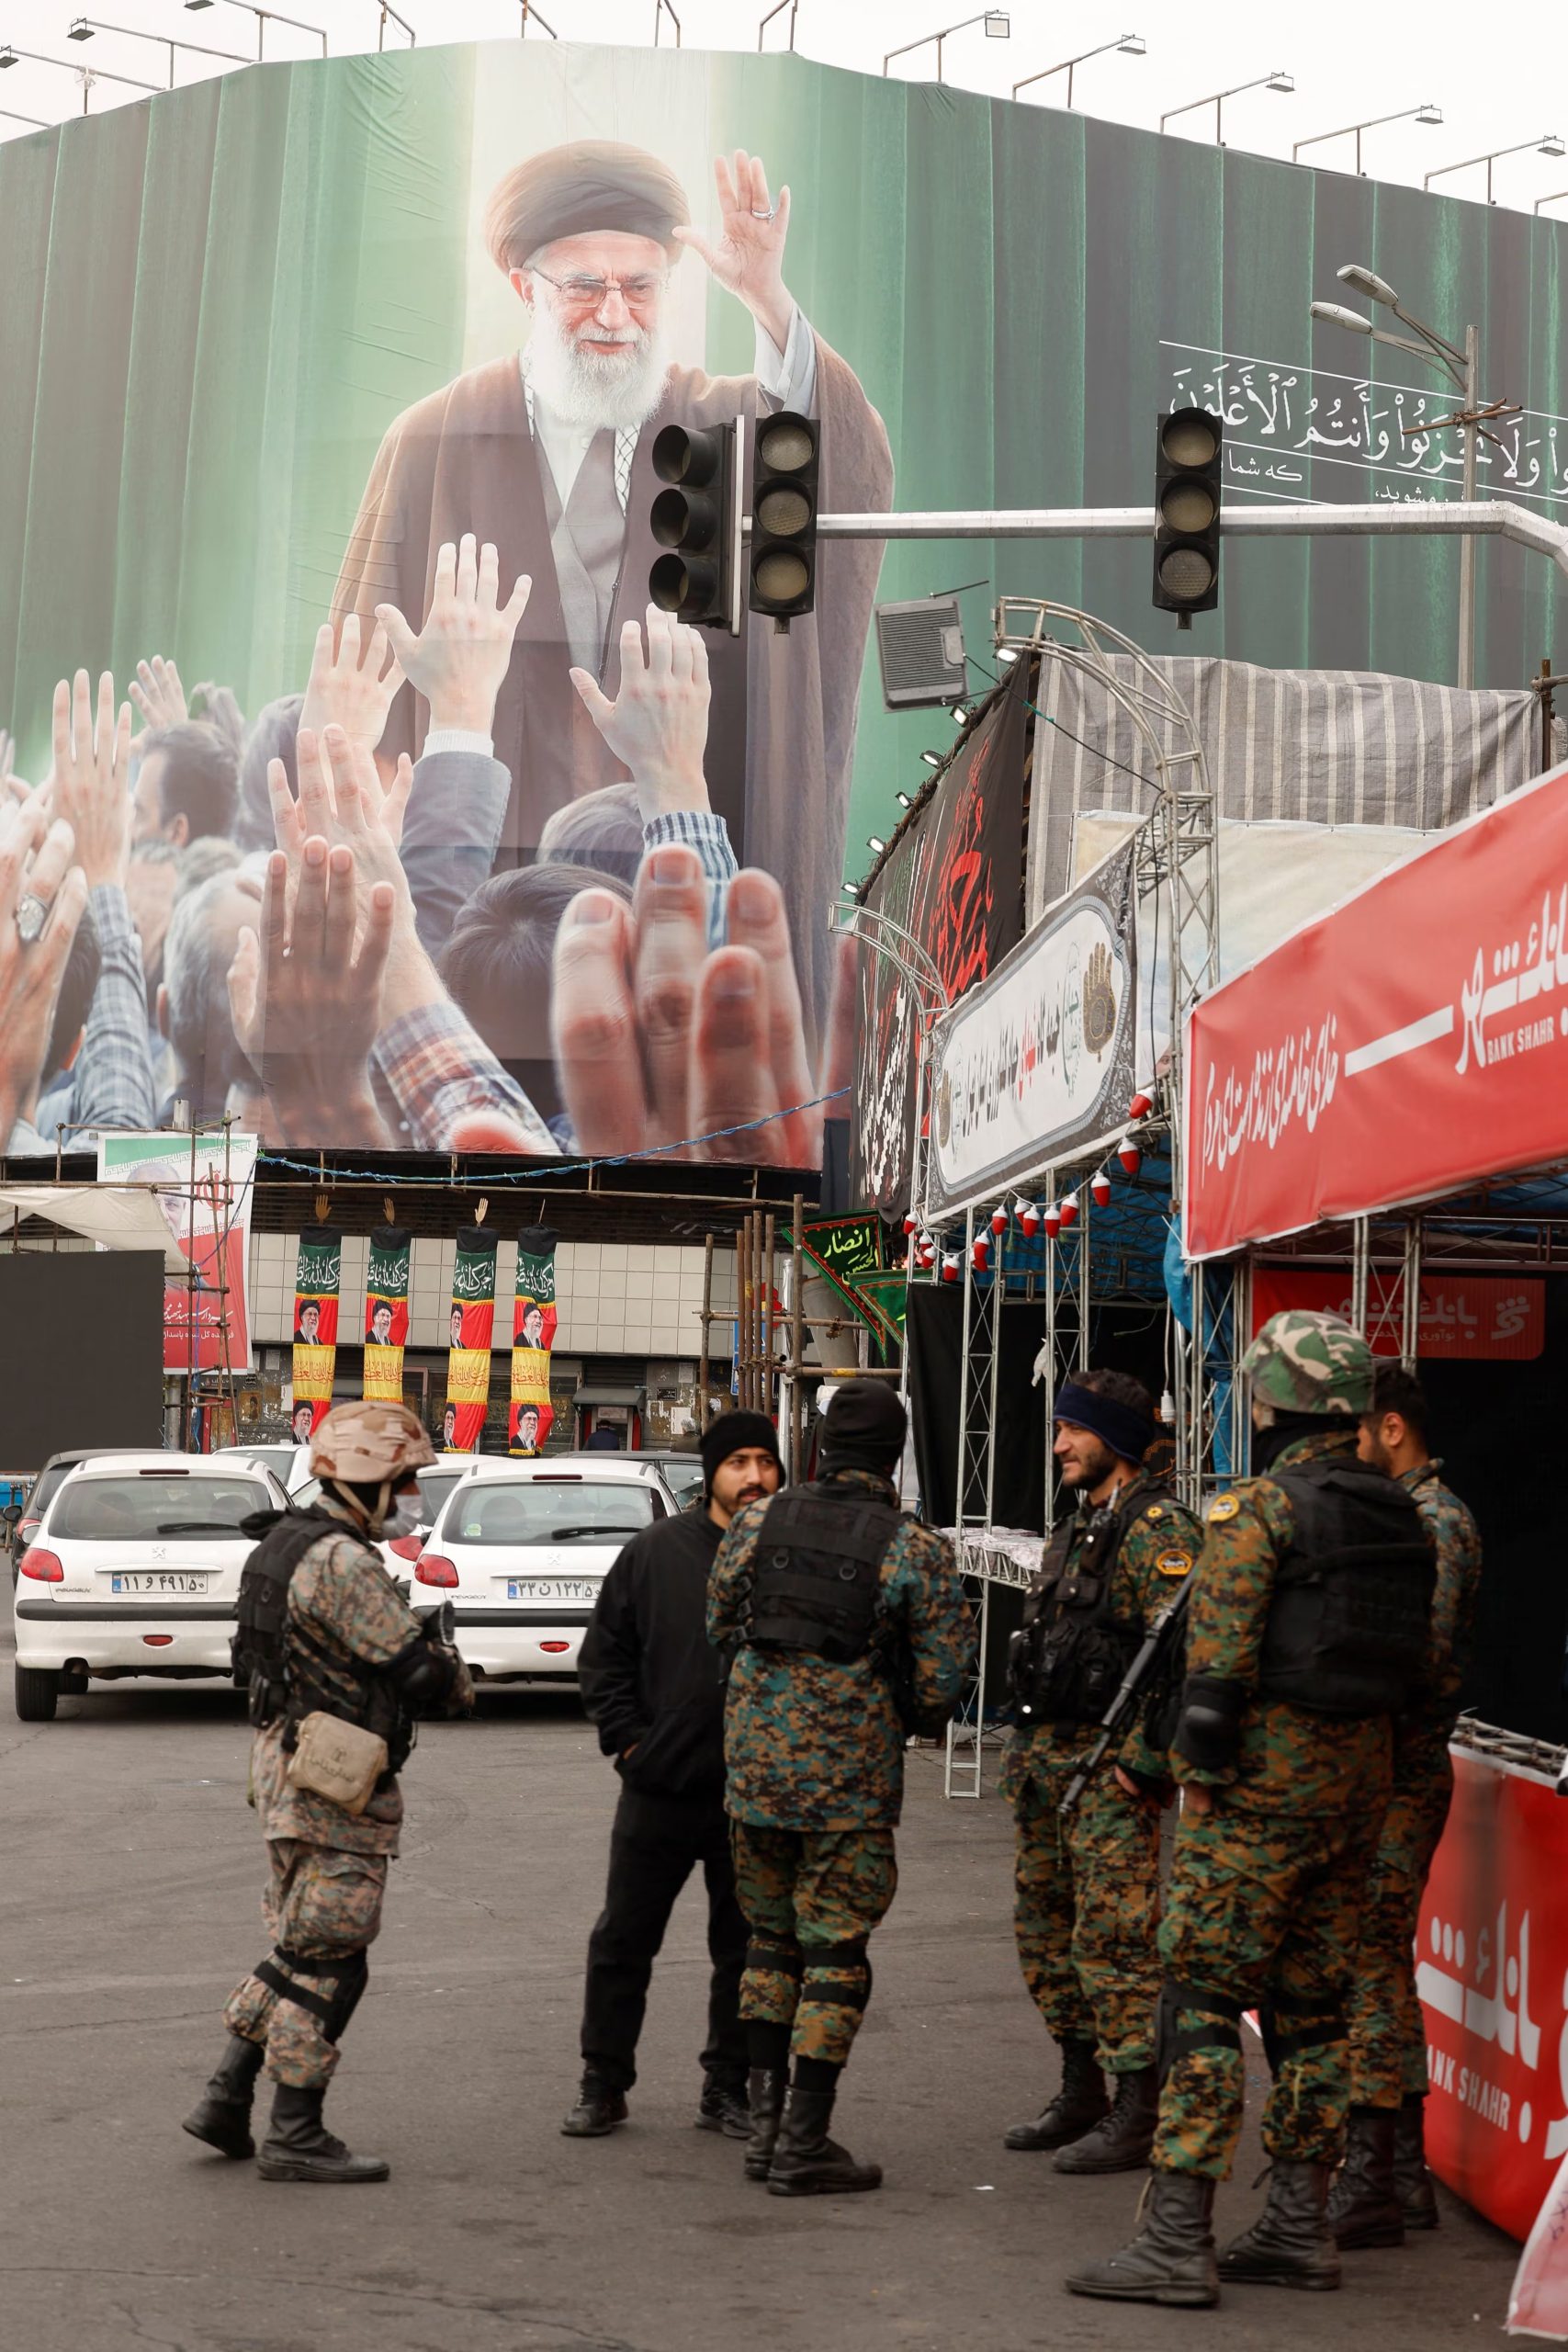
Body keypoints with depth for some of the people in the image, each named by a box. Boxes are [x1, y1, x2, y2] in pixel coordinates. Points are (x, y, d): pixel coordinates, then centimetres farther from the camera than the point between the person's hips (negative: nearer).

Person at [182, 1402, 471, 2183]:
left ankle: (226, 2100, 22)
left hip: (288, 1763, 10)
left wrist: (421, 1652, 6)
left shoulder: (289, 1542, 13)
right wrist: (459, 1681, 1)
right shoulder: (343, 1562, -19)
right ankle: (295, 2134, 4)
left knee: (300, 1948, 19)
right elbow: (416, 1672, -20)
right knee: (327, 1962, -2)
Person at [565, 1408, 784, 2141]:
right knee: (622, 1942, 7)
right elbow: (603, 1654, 7)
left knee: (747, 1950, 10)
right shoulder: (657, 1552, 1)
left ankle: (728, 2088, 24)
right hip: (660, 1787, 0)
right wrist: (626, 1738, -2)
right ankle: (603, 2086, 20)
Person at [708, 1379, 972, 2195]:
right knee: (835, 1950, 4)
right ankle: (804, 2142, 6)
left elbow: (719, 1629, 9)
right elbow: (942, 1677, -8)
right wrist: (911, 1718, 13)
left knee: (770, 1939, 17)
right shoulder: (918, 1551, -9)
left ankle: (764, 2120, 20)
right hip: (851, 1781, -4)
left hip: (754, 1761, 4)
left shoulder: (757, 1522, 1)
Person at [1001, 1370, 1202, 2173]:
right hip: (1048, 1764, 10)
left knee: (1114, 1939, -7)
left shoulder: (1158, 1528, -13)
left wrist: (1141, 1760, -22)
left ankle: (1138, 2114, 1)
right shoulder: (1076, 1527, 17)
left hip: (1109, 1770, -10)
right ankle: (1080, 2093, 27)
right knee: (1047, 1930, 15)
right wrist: (1027, 1750, 20)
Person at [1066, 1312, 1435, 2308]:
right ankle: (1300, 2227, 20)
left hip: (1262, 1780, -7)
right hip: (1360, 1778, 8)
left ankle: (1178, 2239, -4)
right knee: (1313, 2003, 14)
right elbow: (1419, 1655, 14)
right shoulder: (1402, 1518, 10)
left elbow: (1219, 1657, -19)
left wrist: (1200, 1766, -10)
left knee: (1204, 2001, -4)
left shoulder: (1258, 1508, -13)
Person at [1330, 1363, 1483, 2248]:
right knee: (1383, 1964, 13)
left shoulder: (1437, 1521, -13)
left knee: (1368, 1968, -8)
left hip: (1396, 1776, -10)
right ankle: (1406, 2175, 21)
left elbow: (1419, 1660, -22)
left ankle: (1368, 2184, -3)